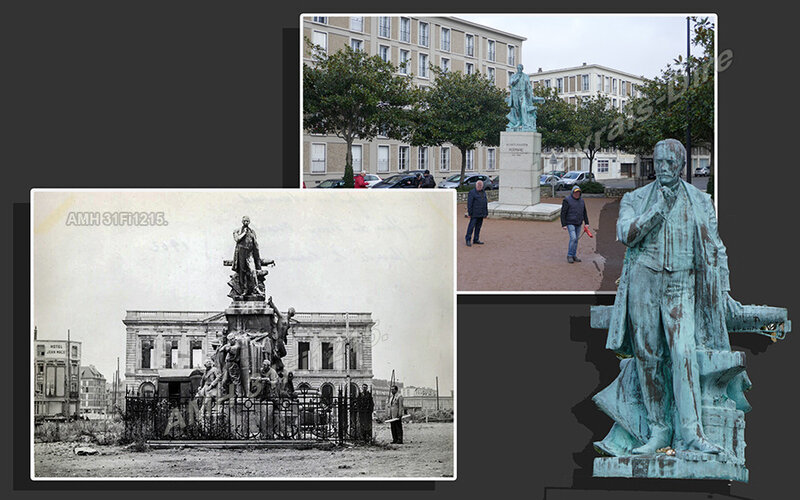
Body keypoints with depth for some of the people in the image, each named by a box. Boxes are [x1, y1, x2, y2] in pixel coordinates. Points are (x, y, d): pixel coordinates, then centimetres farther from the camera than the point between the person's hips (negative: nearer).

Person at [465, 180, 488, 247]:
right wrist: (470, 213, -14)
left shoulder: (483, 193, 14)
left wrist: (486, 213, 15)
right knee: (471, 226, -7)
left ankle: (476, 240, 17)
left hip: (481, 214, 7)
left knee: (478, 227, 10)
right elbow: (469, 203, -10)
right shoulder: (472, 192, -7)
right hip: (474, 214, -7)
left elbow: (486, 203, 19)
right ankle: (468, 240, -3)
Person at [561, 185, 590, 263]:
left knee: (576, 239, 8)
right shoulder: (567, 200, -10)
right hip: (570, 223, -6)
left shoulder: (581, 201, 8)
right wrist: (564, 225, -13)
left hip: (578, 224, 6)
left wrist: (587, 223, 11)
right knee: (573, 238, -16)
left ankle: (574, 256, 17)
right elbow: (563, 213, -10)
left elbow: (584, 213, 17)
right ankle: (569, 256, -5)